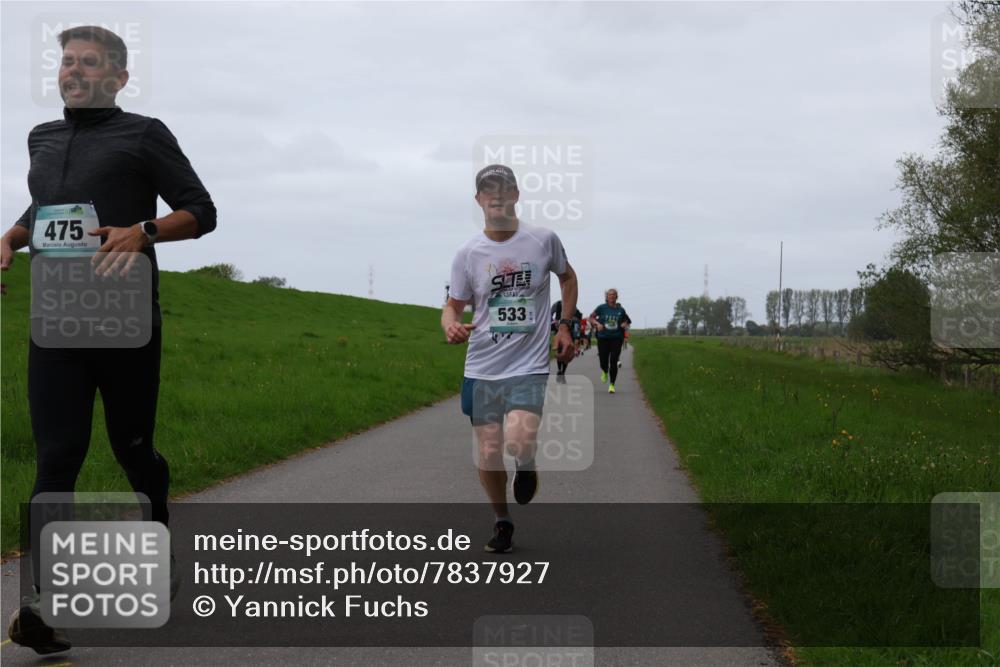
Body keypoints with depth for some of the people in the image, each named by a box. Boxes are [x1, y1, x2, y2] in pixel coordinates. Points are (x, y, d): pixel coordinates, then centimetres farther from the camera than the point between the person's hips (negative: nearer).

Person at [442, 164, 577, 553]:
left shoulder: (544, 240, 0)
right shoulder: (468, 254, 0)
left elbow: (567, 277, 19)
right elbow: (453, 306, 7)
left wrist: (565, 325, 11)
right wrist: (450, 325, -17)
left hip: (529, 366, -2)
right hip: (482, 370, 2)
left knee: (519, 443, -23)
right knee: (489, 456, 2)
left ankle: (526, 467, 14)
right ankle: (501, 522, 27)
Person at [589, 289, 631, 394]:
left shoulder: (621, 310, 4)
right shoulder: (602, 308, -1)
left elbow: (626, 321, 18)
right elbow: (591, 317, 5)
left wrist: (625, 325, -4)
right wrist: (597, 323, -13)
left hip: (616, 338, 0)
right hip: (603, 338, 0)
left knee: (613, 362, -9)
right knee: (603, 361, 2)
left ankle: (612, 385, 3)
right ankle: (604, 372, 41)